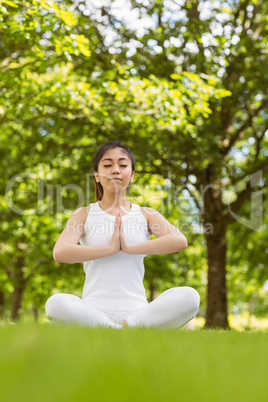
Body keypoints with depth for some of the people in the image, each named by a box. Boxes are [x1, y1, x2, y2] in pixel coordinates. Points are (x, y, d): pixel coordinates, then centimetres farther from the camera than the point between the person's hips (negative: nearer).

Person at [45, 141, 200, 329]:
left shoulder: (146, 215, 13)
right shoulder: (84, 215, 11)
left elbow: (180, 240, -7)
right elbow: (60, 252, -8)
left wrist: (130, 247, -11)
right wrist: (111, 248, -9)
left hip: (135, 310, 1)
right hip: (94, 310, -1)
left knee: (189, 297, -27)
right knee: (56, 303, -35)